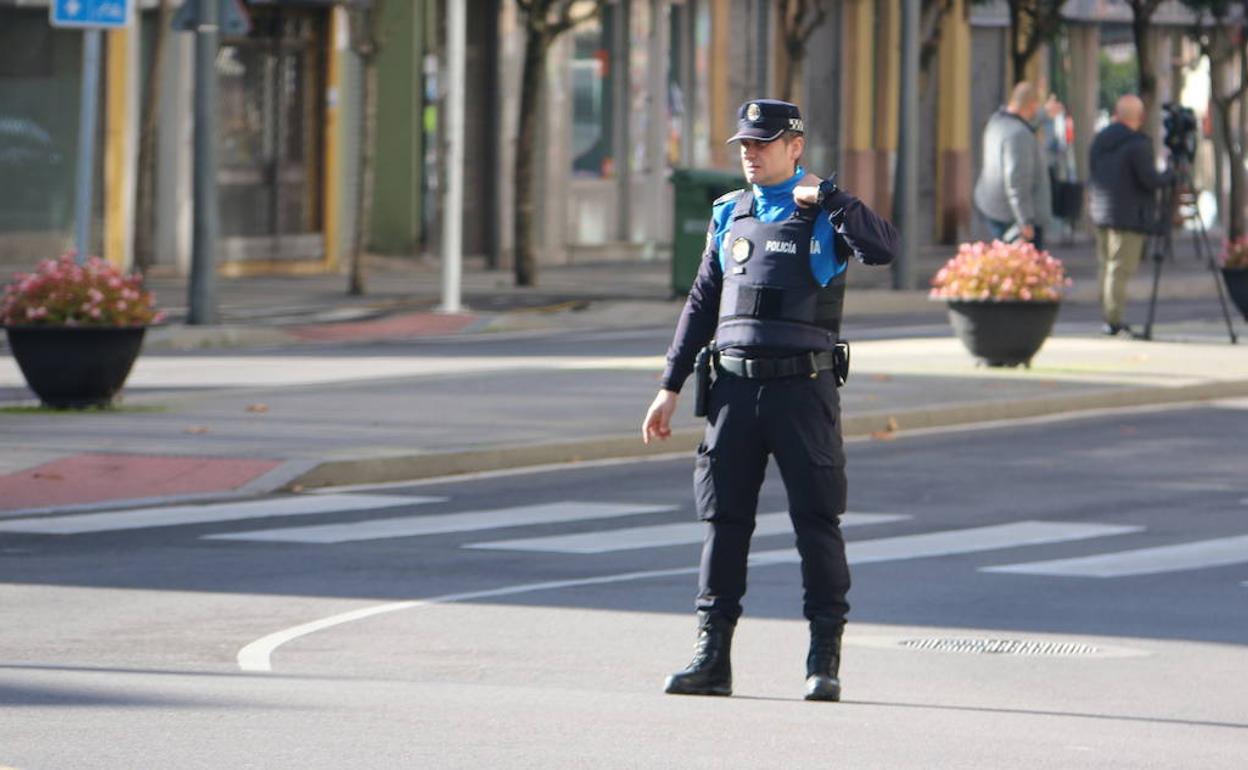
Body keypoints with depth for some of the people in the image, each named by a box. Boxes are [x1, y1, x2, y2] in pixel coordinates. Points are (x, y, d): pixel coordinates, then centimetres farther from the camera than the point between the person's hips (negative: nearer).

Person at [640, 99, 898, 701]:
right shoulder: (729, 216, 14)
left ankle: (824, 661, 4)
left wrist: (825, 196, -19)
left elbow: (884, 249, -19)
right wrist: (670, 387, 14)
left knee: (817, 521, -2)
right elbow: (701, 305, 17)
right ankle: (712, 656, 8)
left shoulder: (825, 213, 0)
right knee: (723, 520, 3)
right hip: (733, 386, 4)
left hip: (803, 387, -4)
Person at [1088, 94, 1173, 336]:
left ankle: (1107, 316, 15)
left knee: (1105, 267, 12)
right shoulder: (1138, 143, -15)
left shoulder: (1099, 140, 10)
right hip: (1129, 216, -7)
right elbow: (1150, 180, -16)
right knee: (1120, 269, -5)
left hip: (1101, 213, 7)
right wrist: (1171, 175, 2)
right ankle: (1114, 320, -6)